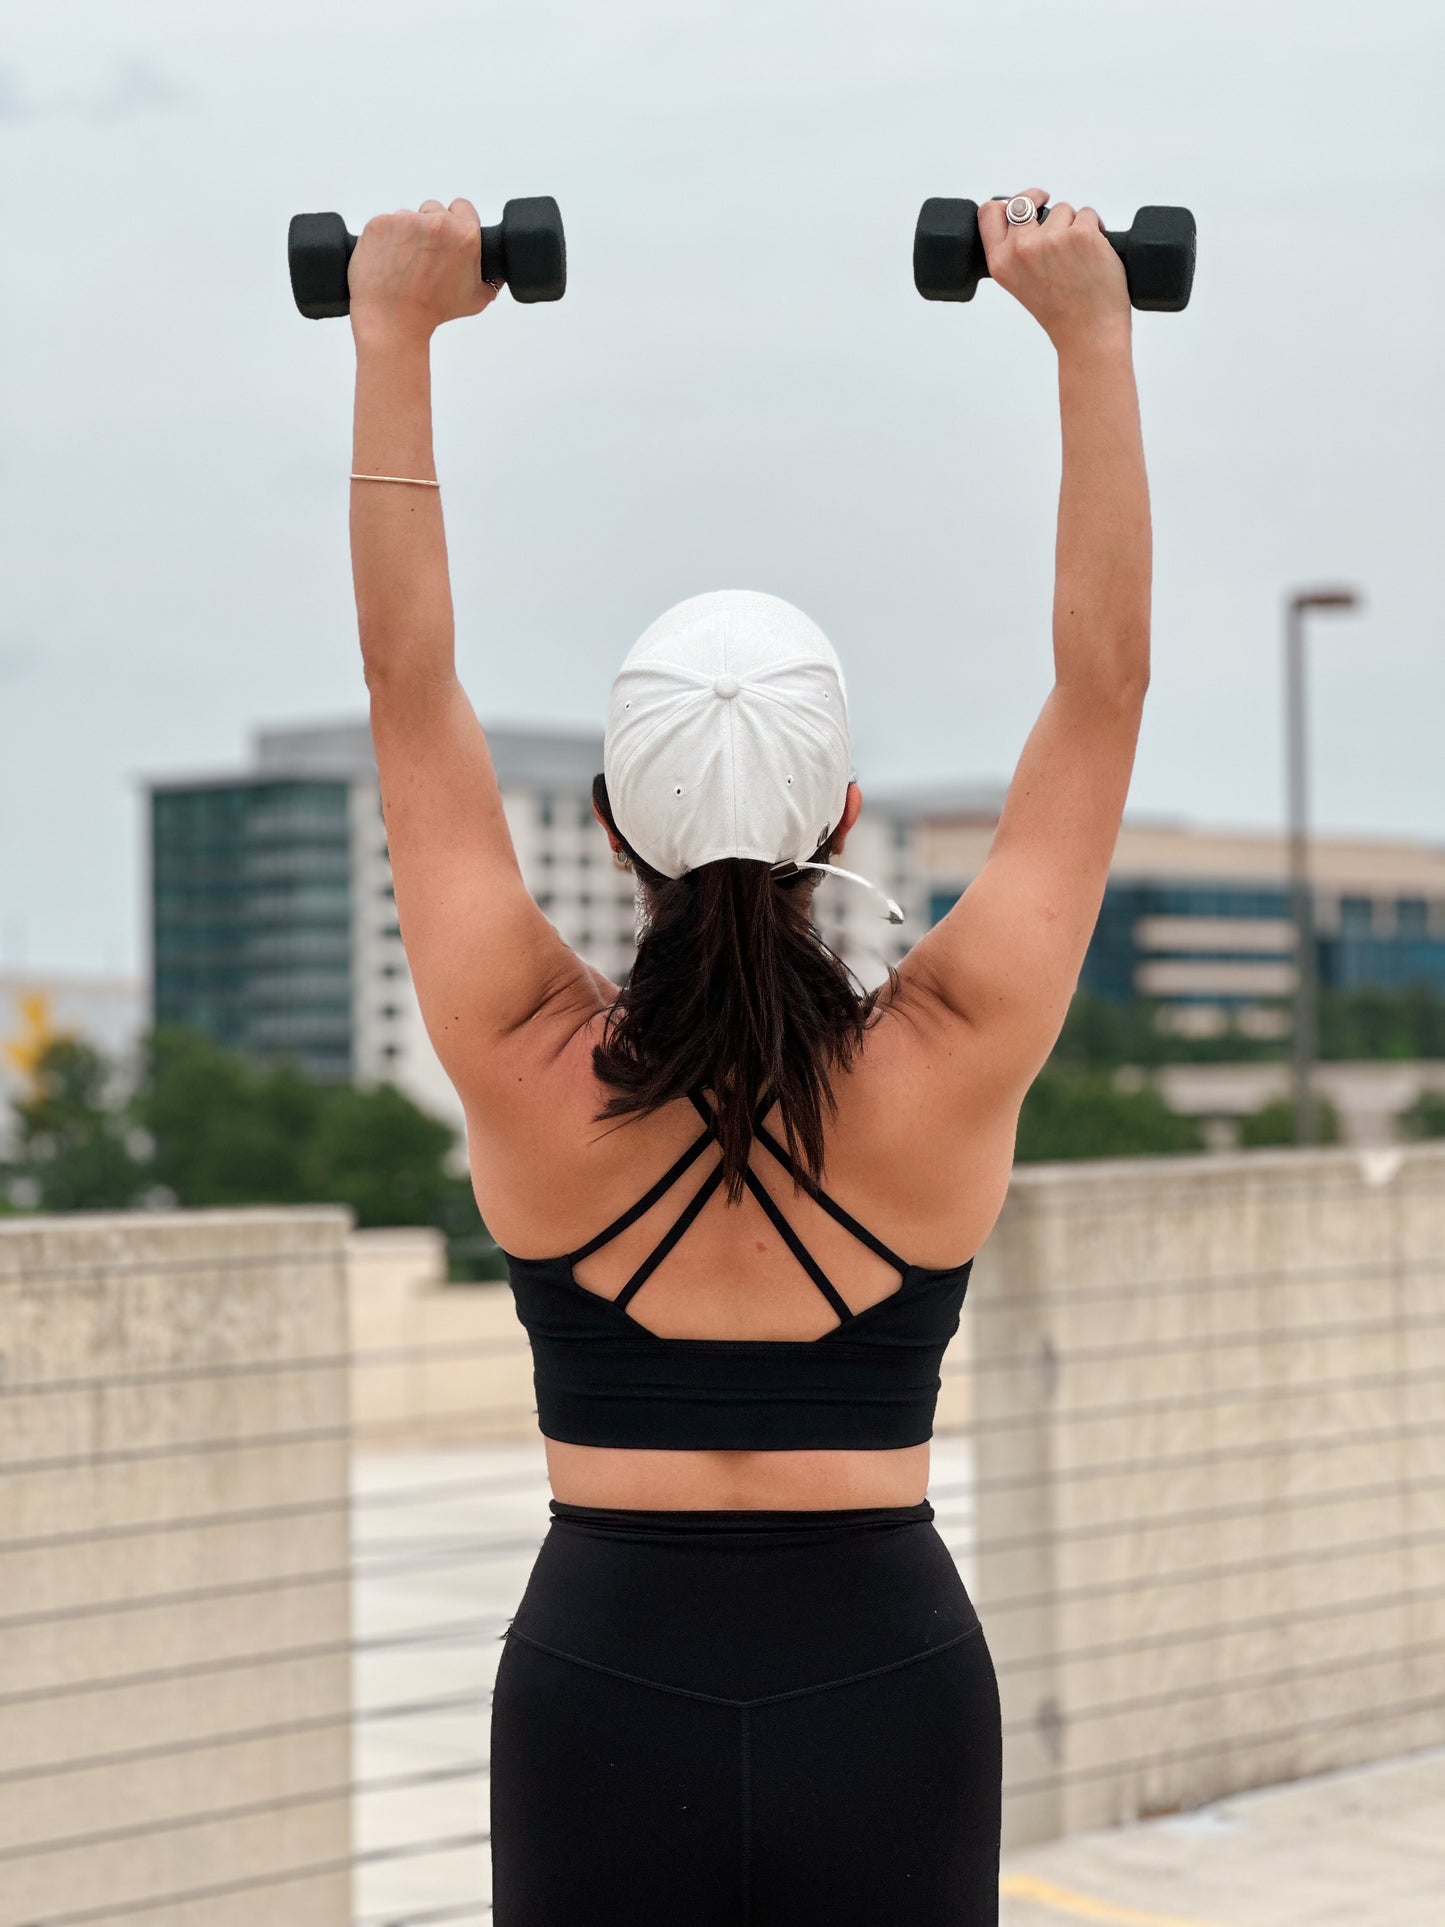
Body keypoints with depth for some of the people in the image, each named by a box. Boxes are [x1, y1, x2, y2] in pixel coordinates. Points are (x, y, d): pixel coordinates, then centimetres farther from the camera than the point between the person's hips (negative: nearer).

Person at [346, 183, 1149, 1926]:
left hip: (599, 1688, 1)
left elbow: (409, 681, -1)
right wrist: (1093, 340, 1)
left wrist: (394, 334, 3)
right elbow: (1103, 682, -2)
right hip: (887, 1696, 0)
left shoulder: (530, 1068, -9)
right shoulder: (947, 1066, -9)